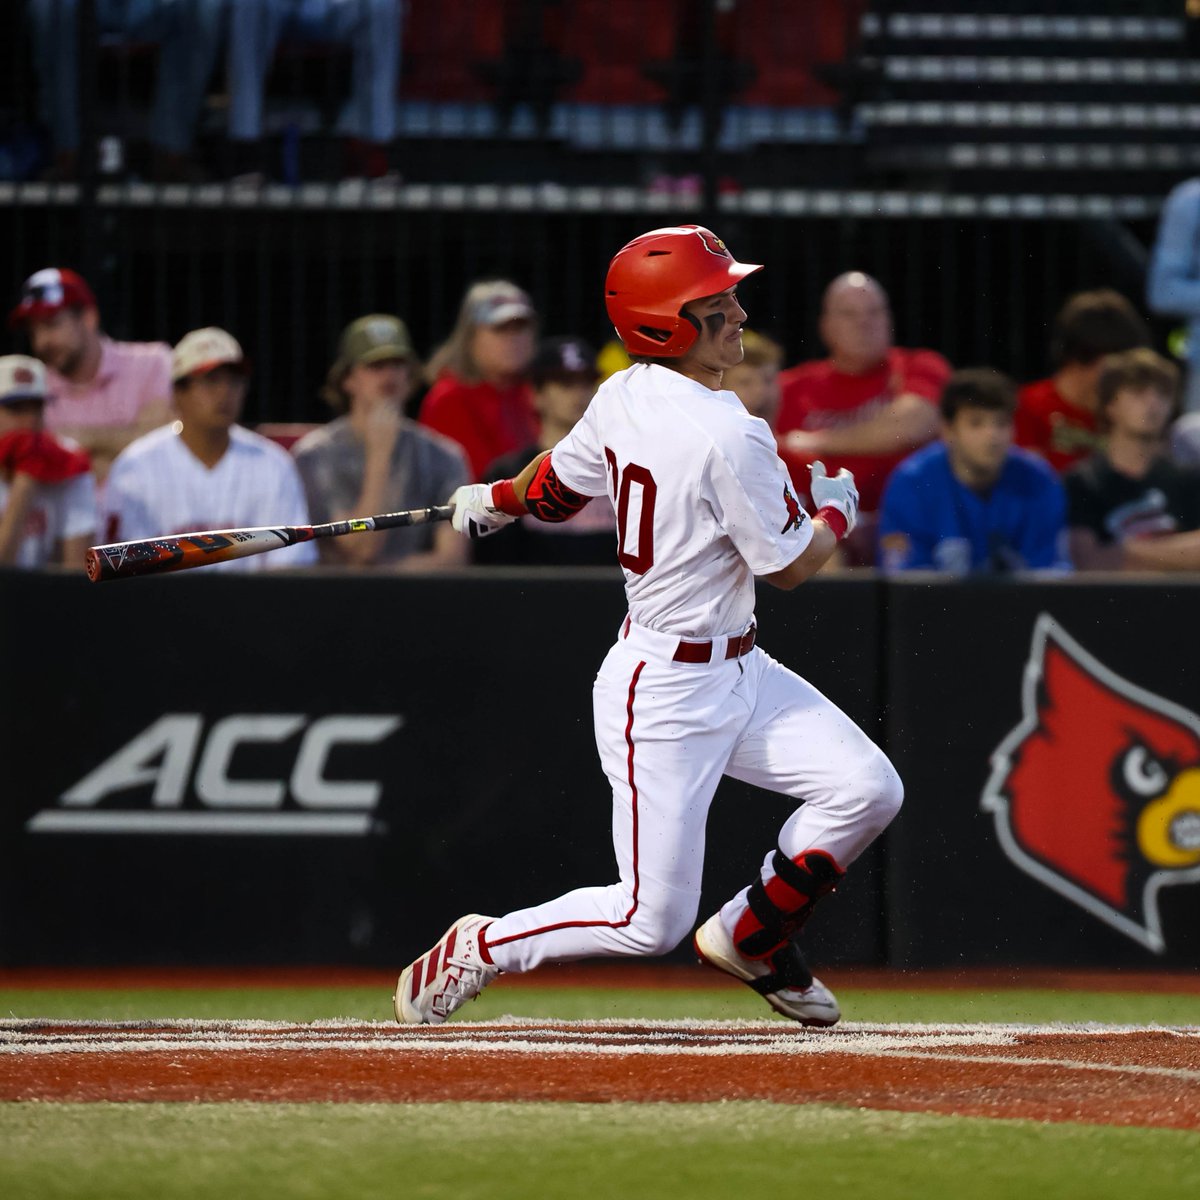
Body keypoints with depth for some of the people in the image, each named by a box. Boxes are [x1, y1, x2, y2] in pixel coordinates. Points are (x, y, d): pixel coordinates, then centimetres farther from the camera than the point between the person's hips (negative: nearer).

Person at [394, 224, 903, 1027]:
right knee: (652, 922, -4)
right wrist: (838, 511, 6)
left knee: (867, 788, 1)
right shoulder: (729, 437, -25)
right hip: (664, 693, -9)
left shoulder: (623, 397, 0)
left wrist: (495, 501, 39)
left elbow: (556, 490, 17)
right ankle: (477, 949, 14)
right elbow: (789, 565, -15)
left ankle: (753, 938, 20)